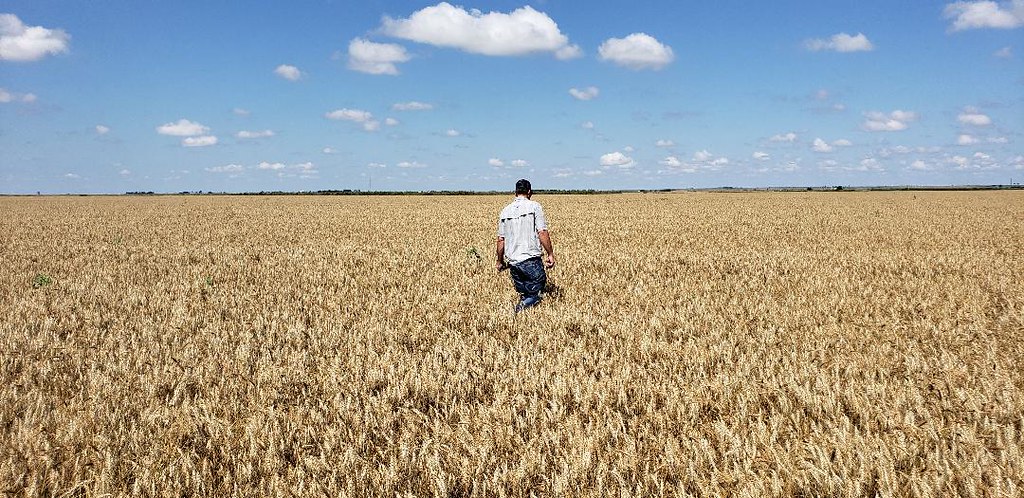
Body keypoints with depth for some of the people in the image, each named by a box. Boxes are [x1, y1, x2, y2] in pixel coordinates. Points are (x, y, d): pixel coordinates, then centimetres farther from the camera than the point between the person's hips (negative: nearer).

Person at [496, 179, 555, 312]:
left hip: (512, 261, 5)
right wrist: (550, 254, -3)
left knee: (524, 296, 18)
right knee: (535, 296, 1)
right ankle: (523, 306, -21)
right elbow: (542, 232, -10)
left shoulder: (505, 211, 11)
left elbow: (500, 240, 13)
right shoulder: (534, 206, -2)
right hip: (531, 259, -5)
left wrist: (500, 261, 23)